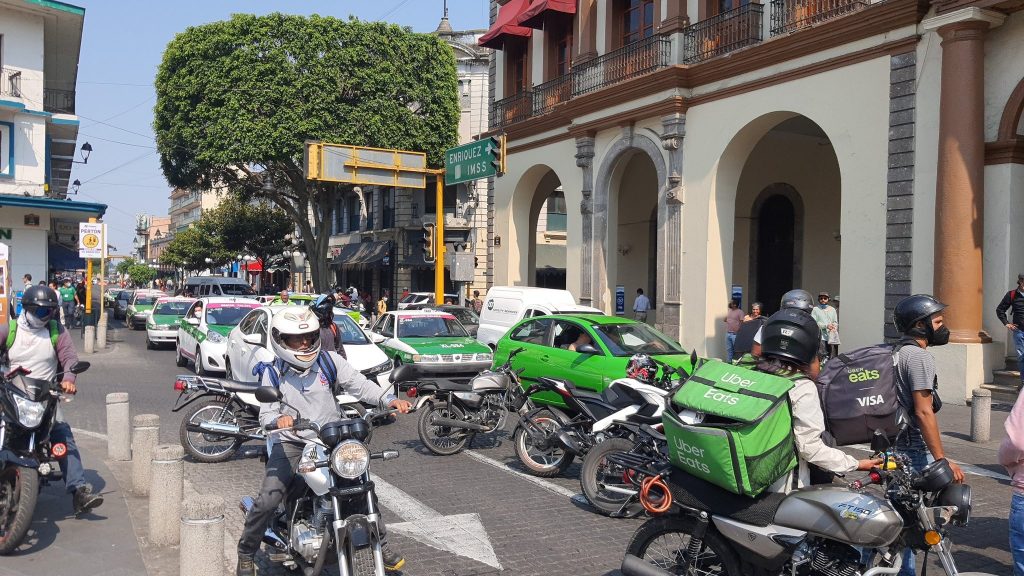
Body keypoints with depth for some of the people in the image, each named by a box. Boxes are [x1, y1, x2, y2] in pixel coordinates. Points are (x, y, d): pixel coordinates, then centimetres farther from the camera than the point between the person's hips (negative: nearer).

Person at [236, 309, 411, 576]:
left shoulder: (330, 361, -3)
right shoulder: (273, 374, -4)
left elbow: (358, 384, -8)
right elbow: (266, 413, -11)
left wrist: (388, 399, -24)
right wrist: (278, 419, -35)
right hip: (290, 444, -2)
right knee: (267, 500, -17)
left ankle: (381, 544, 17)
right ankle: (246, 553, 8)